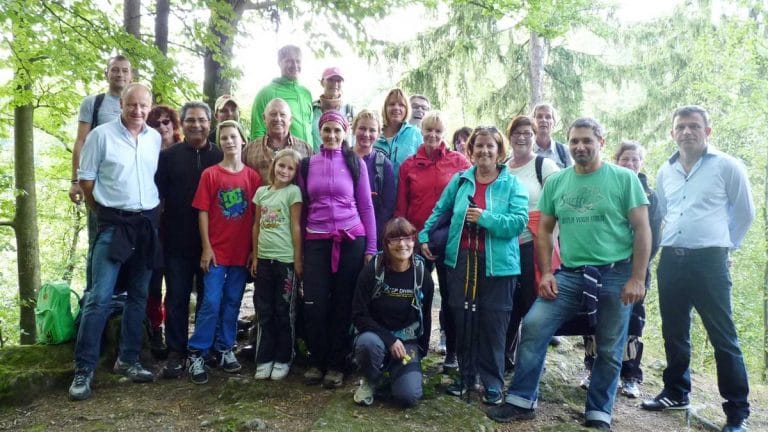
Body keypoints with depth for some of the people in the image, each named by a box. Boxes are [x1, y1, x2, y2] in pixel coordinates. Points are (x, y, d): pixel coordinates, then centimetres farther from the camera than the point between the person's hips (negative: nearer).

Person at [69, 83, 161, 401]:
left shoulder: (155, 138, 7)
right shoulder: (101, 135, -4)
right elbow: (86, 178, -1)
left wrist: (154, 212, 11)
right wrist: (102, 212, 2)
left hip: (148, 223, 5)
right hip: (113, 223, -4)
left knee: (139, 296, 10)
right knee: (99, 297, -8)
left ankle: (127, 359, 22)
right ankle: (84, 369, 0)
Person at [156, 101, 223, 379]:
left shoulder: (221, 157, 4)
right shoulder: (168, 156, 6)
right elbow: (157, 194, 3)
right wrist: (160, 230, -6)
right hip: (177, 241, 0)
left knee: (209, 297, 9)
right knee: (177, 298, 6)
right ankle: (176, 353, 15)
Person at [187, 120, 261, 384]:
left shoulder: (253, 176, 3)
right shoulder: (210, 174, -1)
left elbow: (257, 215, 5)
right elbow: (203, 212, -2)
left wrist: (254, 249, 1)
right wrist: (206, 247, -7)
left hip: (242, 252, 2)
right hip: (216, 251, -2)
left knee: (232, 303, 11)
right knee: (211, 302, -4)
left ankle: (225, 349, 24)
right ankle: (196, 354, 7)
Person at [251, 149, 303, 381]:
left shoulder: (293, 192, -4)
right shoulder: (261, 192, 9)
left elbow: (296, 227, -6)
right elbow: (257, 226, 12)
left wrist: (298, 260, -8)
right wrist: (255, 256, 9)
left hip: (285, 260, -4)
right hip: (264, 259, 5)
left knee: (284, 312, 6)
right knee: (264, 311, 10)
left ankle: (282, 359, 17)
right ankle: (264, 359, 20)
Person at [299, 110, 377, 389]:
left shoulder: (355, 163, 4)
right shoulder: (307, 164, 9)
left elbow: (366, 207, 5)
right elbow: (302, 207, 12)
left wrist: (371, 248, 1)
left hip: (351, 241, -1)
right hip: (316, 242, 1)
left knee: (343, 304, 4)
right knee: (315, 304, -1)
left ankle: (336, 365, 16)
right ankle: (316, 362, 17)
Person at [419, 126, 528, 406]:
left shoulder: (512, 184, -2)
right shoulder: (460, 180, 7)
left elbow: (519, 222, -14)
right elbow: (440, 211, 15)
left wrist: (486, 218, -24)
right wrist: (424, 236, 7)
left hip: (497, 264, -3)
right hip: (461, 260, 3)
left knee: (493, 323, 3)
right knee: (463, 319, 10)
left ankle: (493, 382, 18)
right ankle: (466, 375, 26)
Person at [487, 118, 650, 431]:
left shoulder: (624, 178, -2)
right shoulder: (555, 182, 6)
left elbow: (642, 229, -4)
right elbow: (544, 230, 11)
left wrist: (637, 279, -10)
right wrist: (546, 272, 1)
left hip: (615, 275, -2)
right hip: (569, 274, 3)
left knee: (609, 351, 7)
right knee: (533, 327, -8)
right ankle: (522, 401, 5)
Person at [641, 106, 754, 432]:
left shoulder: (726, 166, -3)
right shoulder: (665, 172, 11)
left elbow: (745, 212, 5)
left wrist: (722, 245, 10)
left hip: (709, 261, -5)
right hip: (670, 260, 5)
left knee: (723, 337, -1)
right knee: (674, 333, 15)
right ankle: (676, 393, 30)